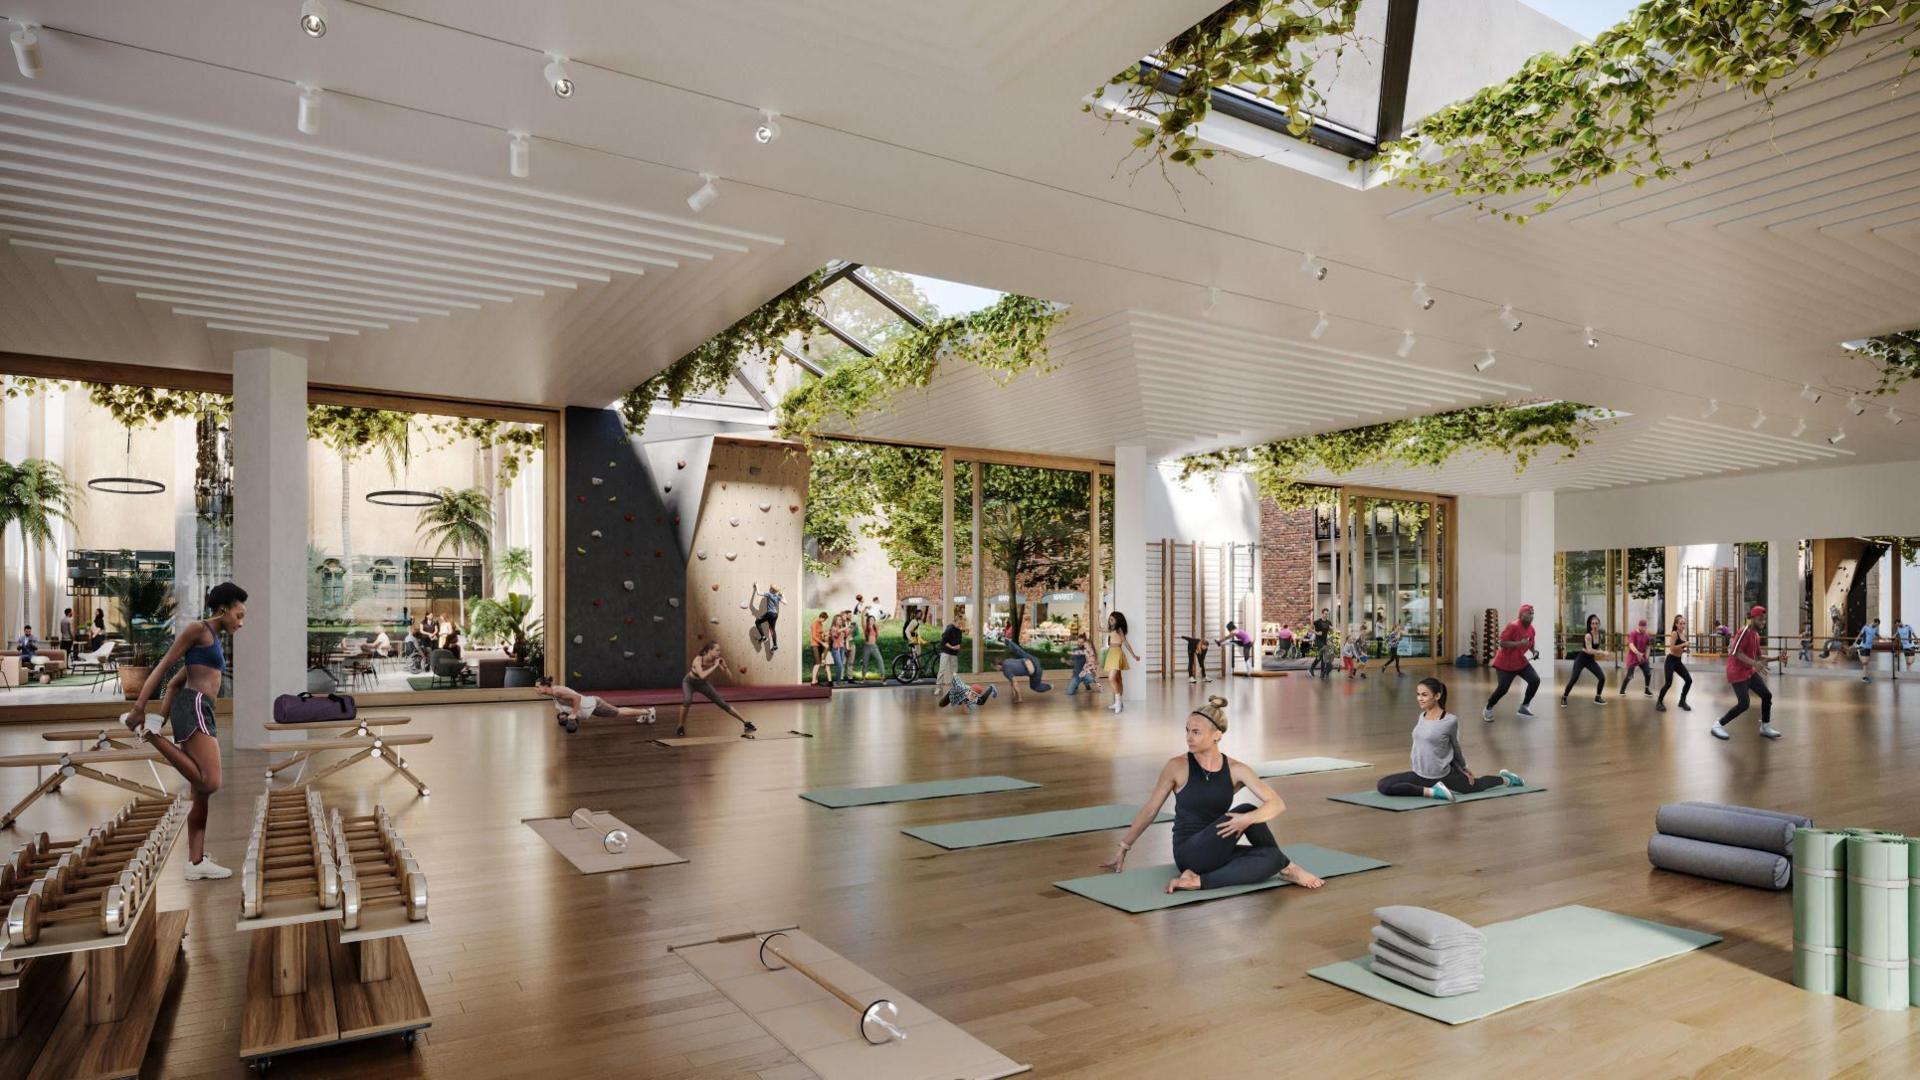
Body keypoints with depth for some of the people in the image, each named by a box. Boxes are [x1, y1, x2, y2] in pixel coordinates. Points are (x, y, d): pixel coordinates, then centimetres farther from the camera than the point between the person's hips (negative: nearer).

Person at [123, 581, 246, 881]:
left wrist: (163, 716, 18)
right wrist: (139, 706, -14)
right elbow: (163, 667, -6)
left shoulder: (215, 643, 28)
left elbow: (174, 683, 27)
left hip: (201, 714, 10)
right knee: (209, 783, -21)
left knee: (202, 795, 7)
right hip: (193, 707, -10)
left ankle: (196, 863, 9)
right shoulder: (199, 629, 2)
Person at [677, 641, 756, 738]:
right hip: (689, 682, -4)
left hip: (702, 684, 4)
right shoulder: (698, 659, -35)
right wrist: (715, 666, -47)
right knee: (687, 701, -34)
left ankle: (745, 722, 10)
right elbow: (702, 675, -51)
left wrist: (724, 665, -35)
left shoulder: (715, 660, -23)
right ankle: (681, 727, -12)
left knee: (723, 704, 1)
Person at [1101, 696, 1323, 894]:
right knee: (1245, 809, -22)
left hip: (1217, 853, 4)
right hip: (1189, 854, -3)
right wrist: (1123, 849, 5)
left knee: (1271, 857, -25)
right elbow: (1150, 811, 1)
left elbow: (1278, 804, -9)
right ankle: (1286, 866, -4)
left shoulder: (1235, 770, 0)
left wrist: (1249, 819, -30)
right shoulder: (1177, 767, -7)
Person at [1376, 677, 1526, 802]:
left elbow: (1455, 747, -1)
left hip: (1444, 777, -5)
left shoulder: (1450, 720, -21)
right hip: (1420, 775, 5)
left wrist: (1463, 768, 16)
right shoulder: (1422, 716, -2)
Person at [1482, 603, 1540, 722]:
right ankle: (1488, 709, 11)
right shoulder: (1513, 626, -22)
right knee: (1502, 688, -11)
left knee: (1535, 680, -4)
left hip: (1520, 661, 7)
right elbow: (1502, 643, -26)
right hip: (1505, 663, -7)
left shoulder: (1531, 629, 2)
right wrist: (1519, 643, -32)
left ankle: (1524, 707, 12)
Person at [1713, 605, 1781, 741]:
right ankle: (1718, 725, -1)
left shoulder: (1756, 635, 12)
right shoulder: (1745, 631, -17)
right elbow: (1735, 652, -24)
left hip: (1749, 671, 9)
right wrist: (1754, 663, -32)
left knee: (1767, 695, 7)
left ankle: (1765, 727, 21)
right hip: (1737, 672, -9)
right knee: (1743, 704, -13)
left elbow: (1758, 657, 18)